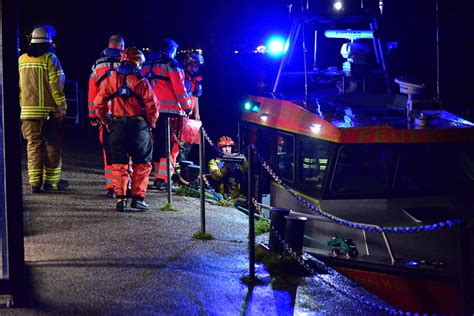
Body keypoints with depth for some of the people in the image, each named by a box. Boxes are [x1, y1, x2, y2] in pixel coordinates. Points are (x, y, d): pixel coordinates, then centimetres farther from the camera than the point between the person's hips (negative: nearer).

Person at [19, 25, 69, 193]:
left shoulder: (21, 60, 8)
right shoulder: (50, 58, -7)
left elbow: (18, 86, 12)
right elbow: (56, 86, -11)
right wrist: (62, 107, -6)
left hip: (28, 110, 4)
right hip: (49, 111, -4)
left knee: (33, 145, 6)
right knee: (53, 145, 6)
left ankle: (35, 182, 3)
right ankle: (52, 181, 7)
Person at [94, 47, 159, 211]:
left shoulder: (110, 80, 4)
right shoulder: (141, 81, -4)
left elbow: (99, 103, 2)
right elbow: (152, 106, -7)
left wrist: (106, 121, 12)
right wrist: (150, 124, 8)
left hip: (117, 126, 3)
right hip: (139, 125, -2)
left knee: (119, 164, 9)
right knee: (141, 164, 7)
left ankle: (120, 199, 2)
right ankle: (138, 198, 4)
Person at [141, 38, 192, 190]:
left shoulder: (147, 65, 18)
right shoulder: (171, 64, -4)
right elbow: (179, 87, -8)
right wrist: (187, 106, -2)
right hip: (169, 110, -7)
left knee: (157, 143, 15)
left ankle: (158, 175, 16)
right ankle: (163, 177, -16)